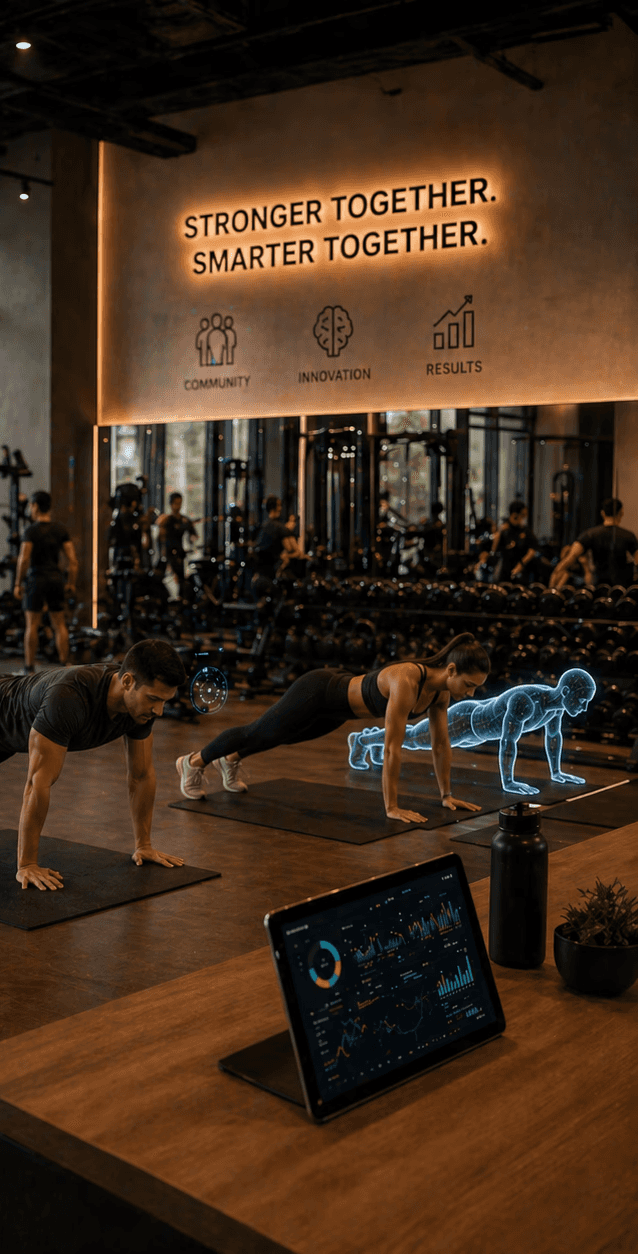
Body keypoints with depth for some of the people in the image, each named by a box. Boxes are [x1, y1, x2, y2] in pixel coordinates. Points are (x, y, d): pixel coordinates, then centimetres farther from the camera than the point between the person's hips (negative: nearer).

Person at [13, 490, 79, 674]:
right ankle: (64, 664, 10)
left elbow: (24, 559, -17)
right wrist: (70, 583, 9)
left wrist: (18, 583, -9)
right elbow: (73, 560, 1)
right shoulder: (60, 530, 5)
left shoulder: (31, 530, -9)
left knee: (32, 625, 2)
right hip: (56, 577, 4)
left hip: (36, 578, -4)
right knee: (59, 624, 10)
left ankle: (29, 667, 3)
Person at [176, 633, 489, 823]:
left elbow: (441, 743, -3)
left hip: (336, 711, 7)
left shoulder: (440, 689, -15)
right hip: (317, 693, -7)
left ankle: (231, 760, 57)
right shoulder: (406, 682, -40)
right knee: (257, 733, 15)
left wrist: (446, 794, 0)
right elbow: (392, 748, -37)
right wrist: (392, 807, -32)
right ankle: (193, 762, 39)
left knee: (278, 737, 30)